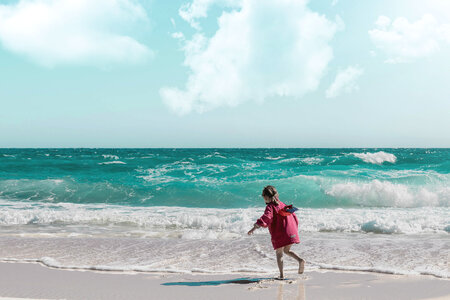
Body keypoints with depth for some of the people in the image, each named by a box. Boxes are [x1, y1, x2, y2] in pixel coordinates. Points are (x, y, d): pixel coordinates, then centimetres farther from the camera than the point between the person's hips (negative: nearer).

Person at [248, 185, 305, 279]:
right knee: (287, 251, 23)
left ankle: (281, 275, 1)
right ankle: (300, 260, 1)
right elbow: (293, 216, 22)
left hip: (279, 234, -6)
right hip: (290, 232, 6)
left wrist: (254, 228, -29)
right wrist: (295, 228, 34)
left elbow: (266, 218, -24)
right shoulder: (282, 204, 16)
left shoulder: (270, 207, -7)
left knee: (279, 254, 5)